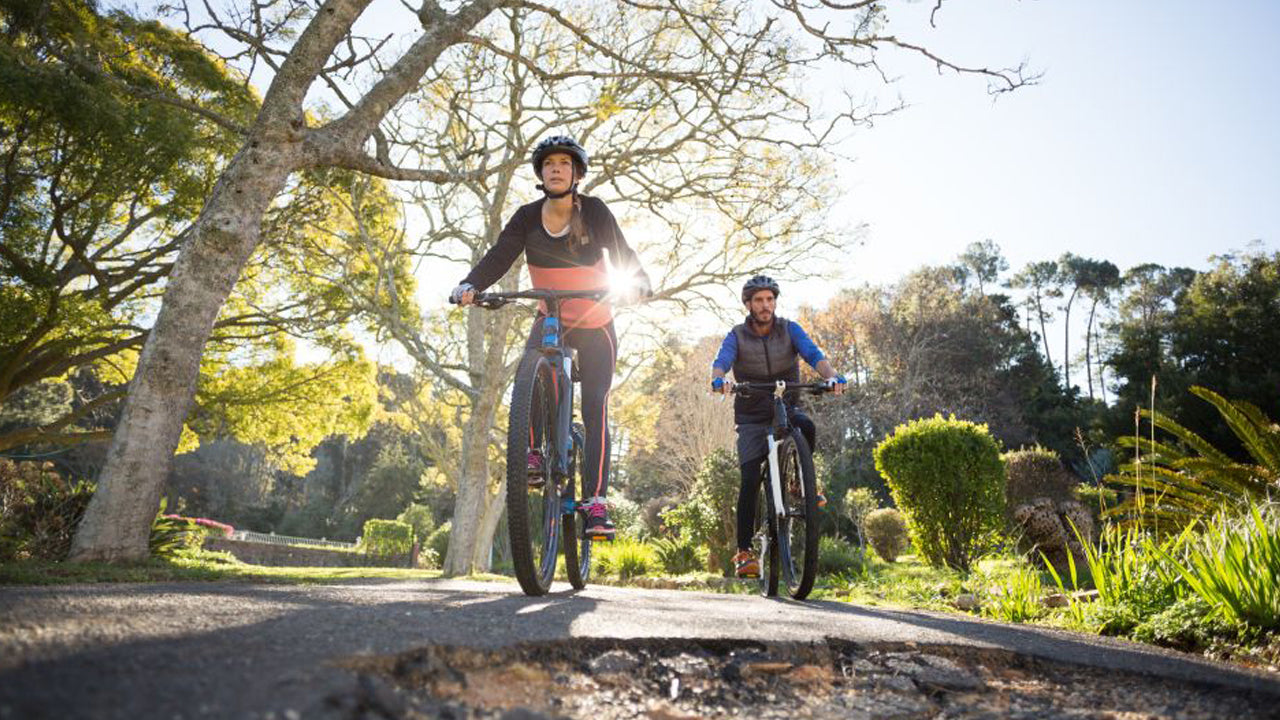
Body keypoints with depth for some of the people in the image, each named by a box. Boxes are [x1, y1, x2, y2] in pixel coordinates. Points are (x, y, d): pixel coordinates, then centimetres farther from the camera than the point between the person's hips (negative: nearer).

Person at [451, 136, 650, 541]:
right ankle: (534, 453, -16)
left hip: (596, 325, -1)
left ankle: (596, 501, -8)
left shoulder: (594, 212, -12)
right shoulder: (528, 218, -7)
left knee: (595, 410, -11)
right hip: (551, 320, 2)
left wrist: (638, 281, -41)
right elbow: (498, 257, -15)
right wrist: (469, 286, -34)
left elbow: (622, 253, -19)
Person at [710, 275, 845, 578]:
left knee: (806, 426, -34)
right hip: (752, 418, -1)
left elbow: (813, 354, -17)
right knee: (750, 480, -13)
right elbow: (721, 361, -22)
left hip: (787, 409, 1)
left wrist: (831, 377, -39)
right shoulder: (737, 336, -4)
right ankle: (744, 551, -3)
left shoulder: (790, 330, -2)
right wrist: (719, 380, -47)